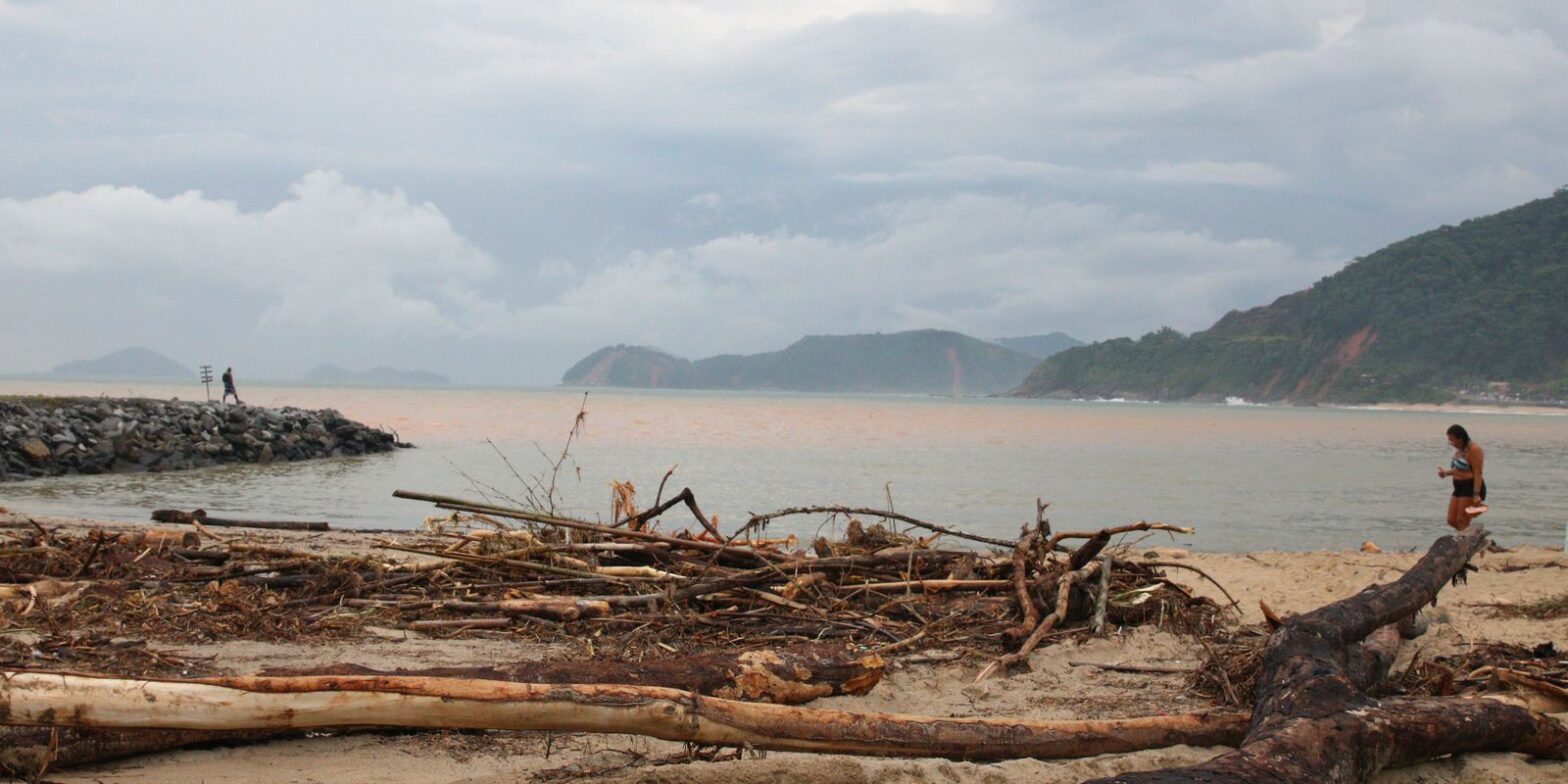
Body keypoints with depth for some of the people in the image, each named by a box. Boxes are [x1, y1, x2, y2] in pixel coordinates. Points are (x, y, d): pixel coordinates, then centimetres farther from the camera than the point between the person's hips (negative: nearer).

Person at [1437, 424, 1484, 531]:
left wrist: (1476, 494, -26)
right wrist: (1446, 473, 8)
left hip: (1472, 487, -10)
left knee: (1462, 522, -9)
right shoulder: (1459, 450, 15)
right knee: (1452, 520, 6)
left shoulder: (1474, 449, -14)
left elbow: (1477, 473, -20)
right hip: (1459, 488, 10)